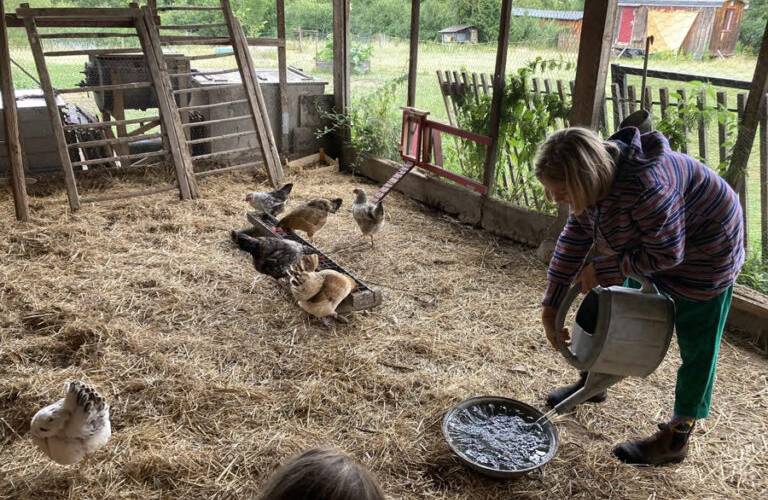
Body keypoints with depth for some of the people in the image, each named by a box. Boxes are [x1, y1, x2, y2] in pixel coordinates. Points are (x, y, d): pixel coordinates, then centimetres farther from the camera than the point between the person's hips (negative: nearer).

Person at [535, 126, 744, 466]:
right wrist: (550, 307, -6)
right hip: (652, 244, 8)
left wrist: (602, 268, -20)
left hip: (701, 250, -8)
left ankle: (676, 439, 15)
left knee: (696, 346, 3)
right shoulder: (593, 182, -15)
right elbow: (573, 241, -7)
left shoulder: (644, 186, -41)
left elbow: (666, 254, -28)